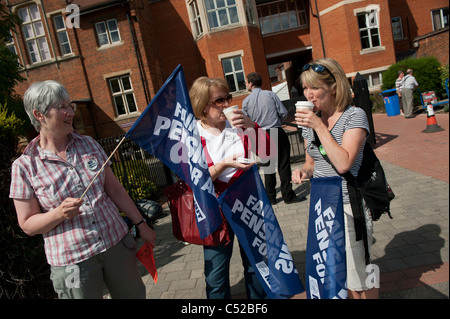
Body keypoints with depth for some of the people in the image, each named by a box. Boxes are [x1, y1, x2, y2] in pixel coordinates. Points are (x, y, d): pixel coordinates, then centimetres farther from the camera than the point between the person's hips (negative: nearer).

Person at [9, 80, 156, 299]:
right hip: (72, 262, -3)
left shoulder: (89, 144, 2)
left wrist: (140, 224, 6)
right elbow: (27, 224, -3)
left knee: (134, 294, 17)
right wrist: (59, 214, -22)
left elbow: (114, 189, 5)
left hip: (117, 243, 4)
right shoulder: (24, 166, -8)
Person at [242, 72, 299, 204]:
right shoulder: (270, 94, -1)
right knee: (283, 165, 4)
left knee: (268, 166, 12)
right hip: (278, 133, -1)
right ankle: (288, 195, 6)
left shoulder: (246, 101, 0)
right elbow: (284, 113, -3)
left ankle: (271, 197, 18)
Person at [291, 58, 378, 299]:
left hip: (348, 206, -6)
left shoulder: (354, 116, -12)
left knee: (359, 279, 6)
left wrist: (319, 126, -22)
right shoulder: (310, 120, 6)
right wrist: (304, 171, -5)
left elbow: (343, 163, -25)